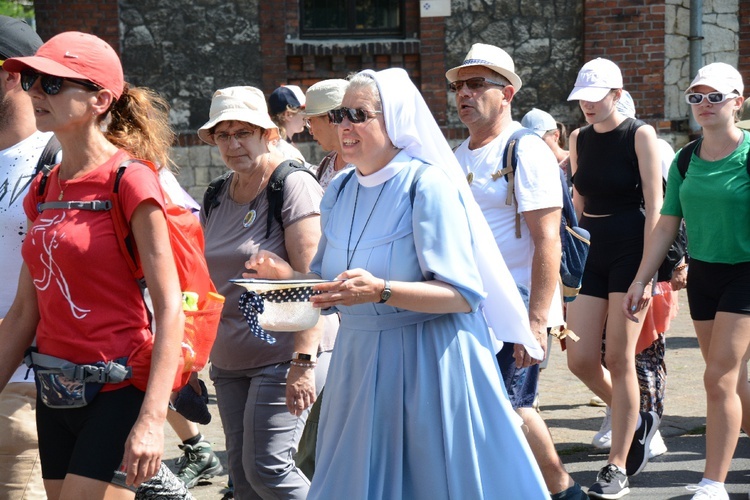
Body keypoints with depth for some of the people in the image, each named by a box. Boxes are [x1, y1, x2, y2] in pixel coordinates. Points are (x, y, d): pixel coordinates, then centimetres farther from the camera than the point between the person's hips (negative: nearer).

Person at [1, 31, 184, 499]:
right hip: (55, 396, 7)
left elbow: (170, 308, -16)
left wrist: (152, 419, -23)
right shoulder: (43, 190, 9)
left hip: (116, 393, -7)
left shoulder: (131, 182, -11)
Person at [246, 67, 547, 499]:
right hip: (360, 363, 6)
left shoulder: (427, 184, -12)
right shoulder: (339, 192, 8)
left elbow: (463, 295, -18)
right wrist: (287, 275, -4)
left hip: (429, 364, -6)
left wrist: (380, 291, -30)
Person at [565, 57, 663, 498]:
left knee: (619, 359, -5)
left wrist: (647, 270, -18)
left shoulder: (640, 135, -7)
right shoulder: (580, 139, 10)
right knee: (581, 360, 0)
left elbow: (655, 206, -11)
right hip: (591, 252, 6)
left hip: (629, 251, -6)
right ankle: (637, 421, 27)